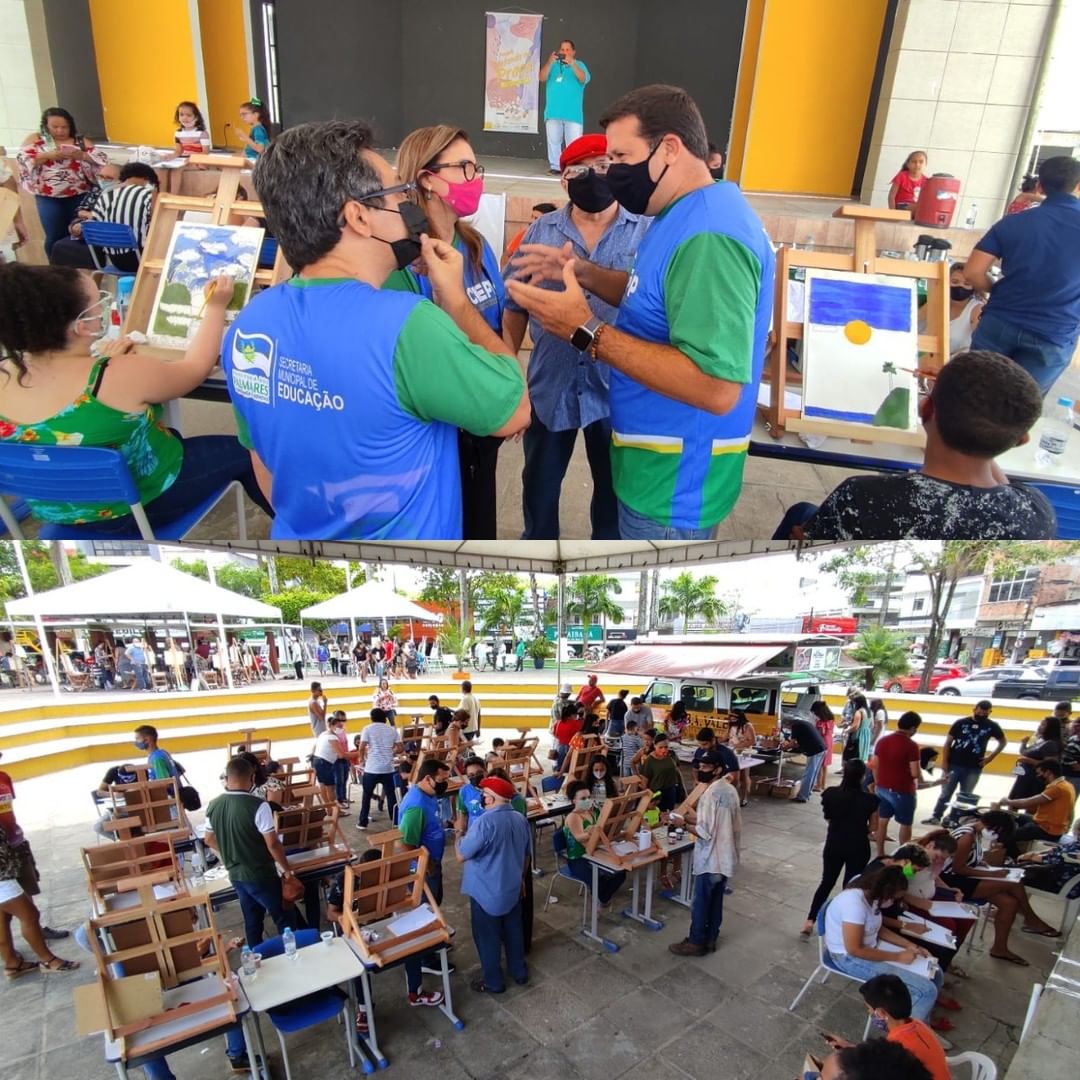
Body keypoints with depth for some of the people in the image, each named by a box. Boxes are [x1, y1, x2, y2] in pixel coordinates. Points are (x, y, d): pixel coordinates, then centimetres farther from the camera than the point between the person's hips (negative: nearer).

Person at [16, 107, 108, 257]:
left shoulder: (82, 141, 8)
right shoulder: (35, 139, 7)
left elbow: (102, 159, -1)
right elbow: (23, 159, -4)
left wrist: (82, 156, -18)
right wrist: (48, 156, -17)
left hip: (80, 196, 0)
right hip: (49, 197, 0)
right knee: (55, 237, -2)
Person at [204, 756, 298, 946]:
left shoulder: (213, 806, -6)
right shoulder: (258, 806, -25)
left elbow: (210, 840, 9)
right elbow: (272, 844, -21)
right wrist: (286, 869, -7)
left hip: (235, 875, 6)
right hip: (261, 875, -6)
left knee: (252, 920, 21)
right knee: (282, 918, 11)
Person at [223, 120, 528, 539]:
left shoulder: (248, 326, -7)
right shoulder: (406, 327, -28)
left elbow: (265, 466, 4)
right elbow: (516, 410, -16)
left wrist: (308, 526, 19)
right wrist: (455, 299, -8)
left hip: (298, 532, 6)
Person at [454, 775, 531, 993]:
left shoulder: (485, 822, -28)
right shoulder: (521, 819, -3)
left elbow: (461, 855, -20)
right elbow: (526, 855, 9)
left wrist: (458, 836, 0)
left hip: (486, 892, -7)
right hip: (512, 888, 7)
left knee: (488, 937, 12)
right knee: (514, 930, 22)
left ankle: (493, 982, 26)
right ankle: (519, 972, 38)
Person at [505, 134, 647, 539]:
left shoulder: (647, 232, -3)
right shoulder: (540, 231, 3)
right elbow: (515, 307, 5)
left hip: (619, 390, -1)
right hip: (550, 387, 2)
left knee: (614, 485, 16)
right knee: (539, 482, 17)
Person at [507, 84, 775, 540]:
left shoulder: (709, 236, -27)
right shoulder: (685, 215, 8)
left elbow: (717, 388, -34)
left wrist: (587, 331, -31)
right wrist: (582, 273, 6)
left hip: (675, 480, -10)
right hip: (657, 464, 10)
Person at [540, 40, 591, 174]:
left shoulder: (579, 65, 7)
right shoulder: (552, 64, 11)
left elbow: (584, 79, -12)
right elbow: (542, 78, -3)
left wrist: (572, 64, -26)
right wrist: (549, 62, -18)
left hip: (573, 113, -2)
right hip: (553, 112, 2)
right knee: (554, 141, 5)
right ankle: (555, 166, 12)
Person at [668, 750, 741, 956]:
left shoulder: (710, 794, -25)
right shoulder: (730, 790, 3)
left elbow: (705, 832, -26)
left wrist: (684, 823, -12)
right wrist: (696, 817, 10)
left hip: (710, 859, -9)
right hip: (726, 857, 9)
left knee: (700, 903, 8)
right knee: (716, 901, 20)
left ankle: (696, 942, 20)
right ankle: (710, 939, 31)